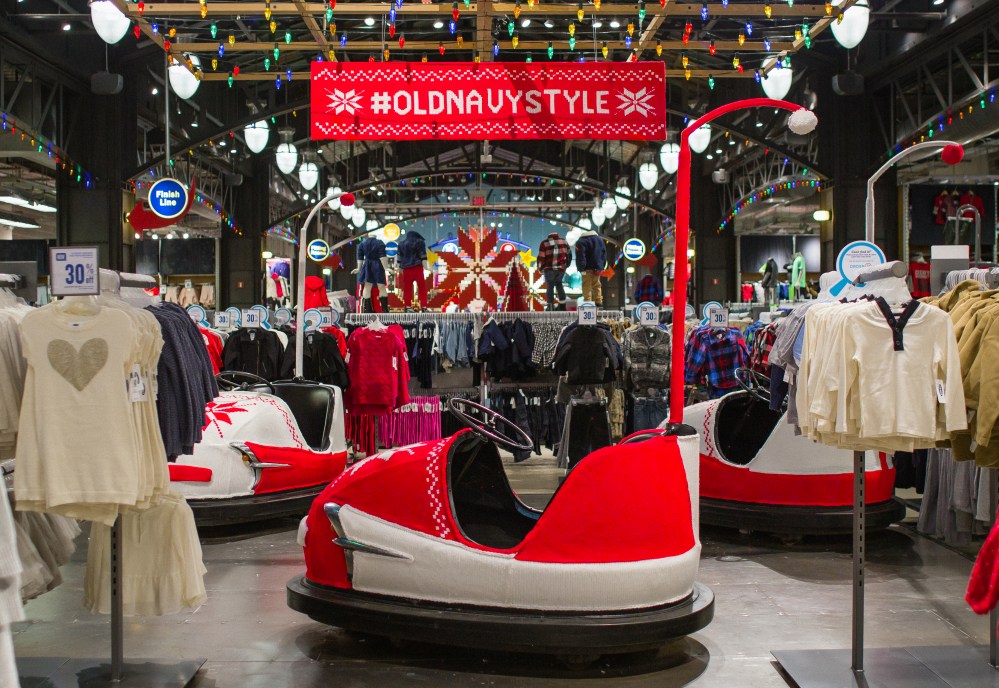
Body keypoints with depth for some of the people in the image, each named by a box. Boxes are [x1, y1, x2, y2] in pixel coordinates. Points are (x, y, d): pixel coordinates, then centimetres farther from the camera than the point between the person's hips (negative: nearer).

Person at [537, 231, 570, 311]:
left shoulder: (545, 243, -4)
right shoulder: (564, 242, 10)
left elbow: (541, 257, -5)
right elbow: (569, 255, 17)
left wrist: (541, 269, 9)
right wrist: (566, 266, 29)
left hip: (549, 269, -4)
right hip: (561, 268, 4)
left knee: (550, 287, 5)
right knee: (559, 284, 20)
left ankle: (551, 306, 5)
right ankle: (562, 306, 19)